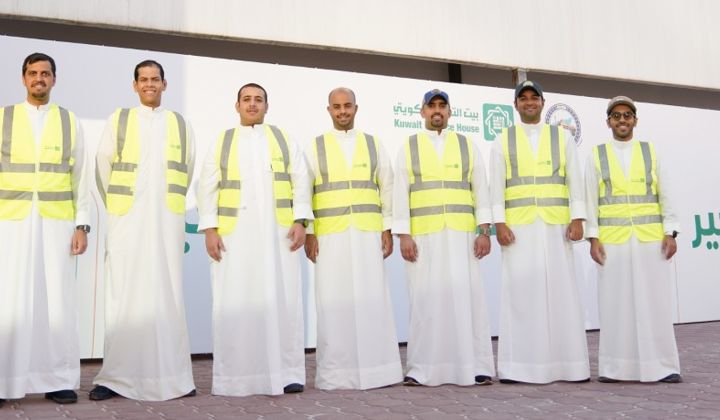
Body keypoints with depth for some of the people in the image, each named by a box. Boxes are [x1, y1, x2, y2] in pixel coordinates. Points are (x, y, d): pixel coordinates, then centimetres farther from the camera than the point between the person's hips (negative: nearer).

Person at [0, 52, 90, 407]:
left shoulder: (70, 122, 9)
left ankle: (57, 380, 6)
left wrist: (82, 224, -1)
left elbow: (80, 178, 8)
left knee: (57, 298, 0)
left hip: (57, 222, 0)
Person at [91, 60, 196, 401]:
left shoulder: (180, 124, 11)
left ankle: (171, 376, 3)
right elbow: (103, 168, 9)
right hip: (127, 219, -1)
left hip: (167, 220, 1)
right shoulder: (119, 120, 7)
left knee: (167, 294, -1)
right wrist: (118, 207, 13)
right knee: (123, 296, -3)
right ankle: (116, 377, 2)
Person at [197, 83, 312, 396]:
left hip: (277, 232, 0)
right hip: (233, 233, 0)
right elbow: (207, 188, 5)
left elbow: (301, 181, 5)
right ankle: (234, 377, 6)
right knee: (233, 303, -2)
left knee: (282, 300, -3)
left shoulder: (284, 139, 12)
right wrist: (210, 229, -5)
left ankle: (286, 372, 3)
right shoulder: (222, 142, 11)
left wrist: (300, 221, -7)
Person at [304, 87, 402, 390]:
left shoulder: (374, 144, 12)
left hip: (368, 233, 1)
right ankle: (336, 373, 3)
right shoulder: (315, 147, 8)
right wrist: (309, 233, -5)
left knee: (372, 299, -3)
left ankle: (375, 368, 4)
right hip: (330, 235, -1)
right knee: (334, 302, -3)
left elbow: (387, 189, 9)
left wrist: (388, 230, 2)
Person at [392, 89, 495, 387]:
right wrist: (403, 235, -6)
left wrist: (484, 231, -2)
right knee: (426, 299, -3)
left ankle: (475, 366, 3)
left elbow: (481, 190, 8)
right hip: (422, 235, -1)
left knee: (466, 296, -3)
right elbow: (400, 193, 3)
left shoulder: (467, 145, 12)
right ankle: (422, 369, 3)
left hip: (461, 234, 1)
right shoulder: (409, 146, 9)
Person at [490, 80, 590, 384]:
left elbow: (575, 179, 5)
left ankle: (568, 363, 8)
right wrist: (499, 223, -8)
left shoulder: (562, 136, 11)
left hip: (556, 225, 1)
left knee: (561, 289, 1)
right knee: (520, 290, -3)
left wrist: (577, 218, -5)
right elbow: (496, 185, 3)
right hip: (518, 226, -1)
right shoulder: (503, 140, 9)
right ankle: (518, 365, 0)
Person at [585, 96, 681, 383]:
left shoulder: (651, 151, 10)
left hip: (651, 238, 1)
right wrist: (593, 238, -4)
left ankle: (662, 366, 7)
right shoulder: (597, 155, 7)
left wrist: (670, 233, -2)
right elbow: (590, 199, 4)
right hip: (612, 239, -1)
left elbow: (665, 195, 7)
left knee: (654, 301, 0)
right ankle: (616, 367, 6)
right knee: (615, 303, 0)